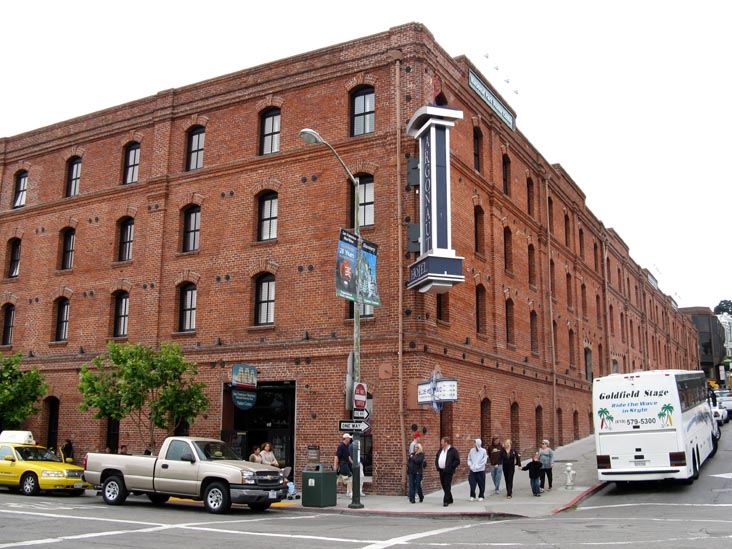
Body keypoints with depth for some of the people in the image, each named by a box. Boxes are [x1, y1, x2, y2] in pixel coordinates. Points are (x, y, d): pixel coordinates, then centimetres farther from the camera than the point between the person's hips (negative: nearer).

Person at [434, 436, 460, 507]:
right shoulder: (440, 450, 14)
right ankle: (450, 499, 26)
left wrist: (451, 467, -15)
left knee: (447, 486, -8)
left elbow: (457, 460, -11)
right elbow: (436, 458, 24)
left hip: (448, 471, -8)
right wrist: (437, 466, 10)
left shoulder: (453, 450, -8)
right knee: (443, 485, 12)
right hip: (441, 471, 8)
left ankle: (446, 501, -8)